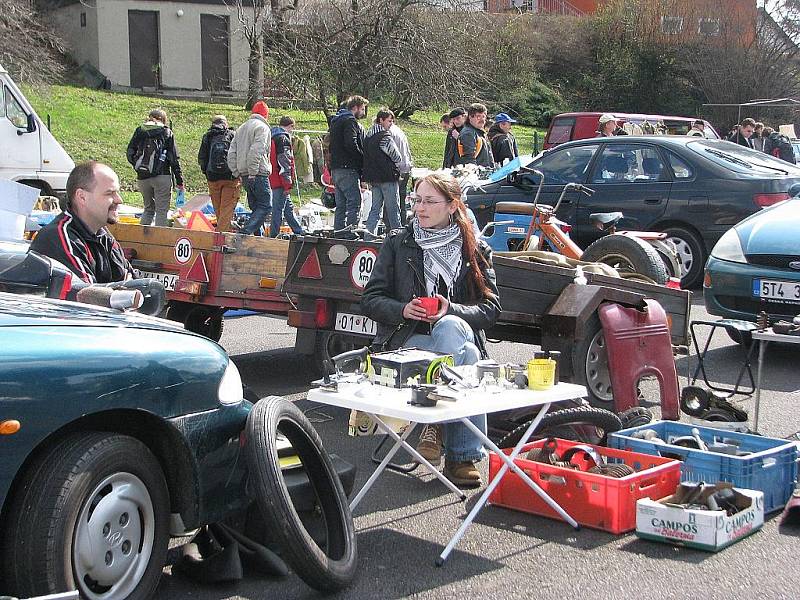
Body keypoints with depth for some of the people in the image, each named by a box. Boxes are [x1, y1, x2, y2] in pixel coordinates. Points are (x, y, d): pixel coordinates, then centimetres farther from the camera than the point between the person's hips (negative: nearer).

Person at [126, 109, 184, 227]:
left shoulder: (140, 131, 10)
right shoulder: (167, 132, 1)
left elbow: (129, 154, 7)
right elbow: (174, 158, -1)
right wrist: (179, 181, 1)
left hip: (142, 177, 4)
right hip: (162, 176, -4)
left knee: (149, 208, 17)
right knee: (162, 210, 0)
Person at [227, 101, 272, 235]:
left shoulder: (241, 128, 21)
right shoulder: (262, 127, -5)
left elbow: (231, 153, 18)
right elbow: (256, 151, -19)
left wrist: (237, 173, 15)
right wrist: (253, 172, -18)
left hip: (245, 174, 9)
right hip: (258, 174, -8)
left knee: (255, 207, 15)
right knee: (265, 206, -8)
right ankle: (246, 231, -21)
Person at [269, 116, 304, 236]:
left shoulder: (273, 137, 18)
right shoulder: (283, 139, -12)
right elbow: (284, 163, -18)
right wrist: (288, 184, -18)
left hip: (274, 180, 10)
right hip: (281, 182, -10)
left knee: (288, 208, 16)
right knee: (278, 209, -6)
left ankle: (300, 233, 25)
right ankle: (273, 236, -4)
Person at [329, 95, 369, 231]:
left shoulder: (335, 121, 22)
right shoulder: (350, 121, -9)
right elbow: (351, 144, -21)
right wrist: (363, 158, -10)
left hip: (335, 168, 10)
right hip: (347, 169, -10)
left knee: (341, 206, 12)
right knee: (354, 202, -10)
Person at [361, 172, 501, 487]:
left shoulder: (476, 249, 10)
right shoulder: (397, 243, 10)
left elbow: (491, 308, 2)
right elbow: (370, 299, 6)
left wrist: (451, 311, -18)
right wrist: (403, 309, -15)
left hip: (457, 330, 1)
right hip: (406, 341, -1)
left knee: (450, 327, -37)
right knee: (466, 356, -33)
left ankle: (436, 425, -30)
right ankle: (463, 456, -31)